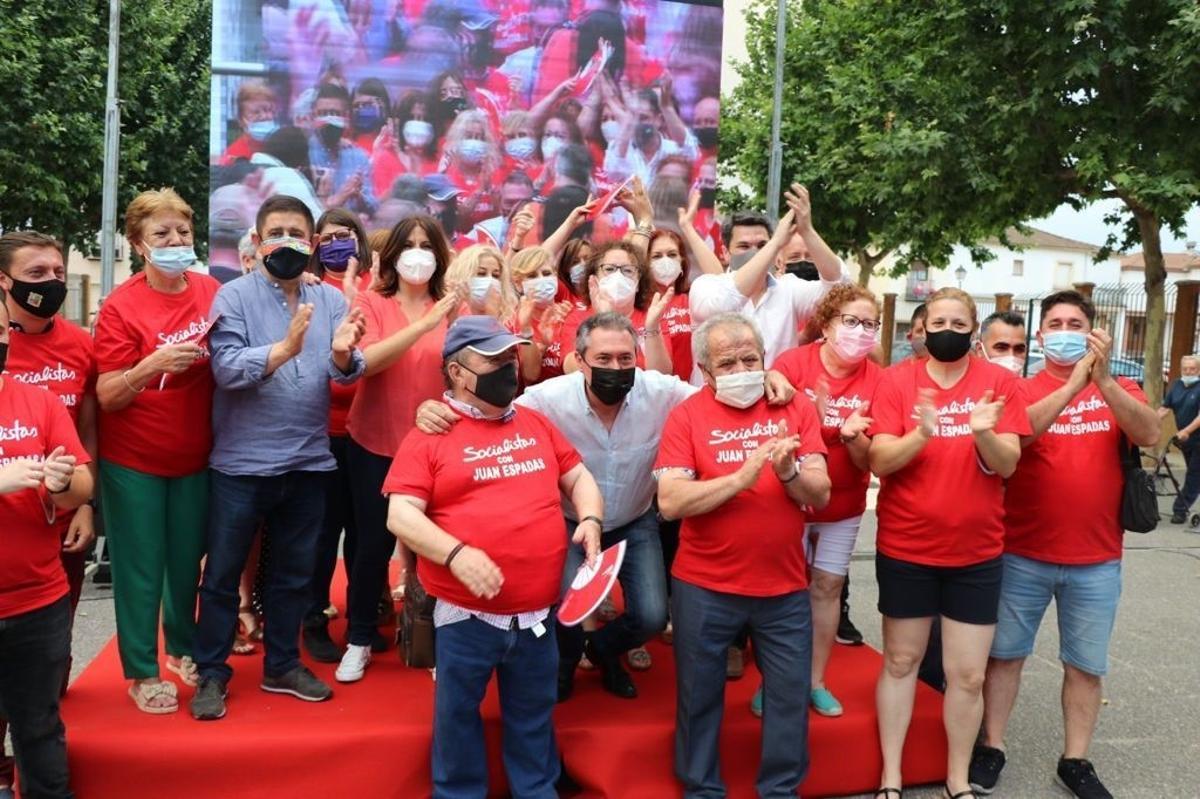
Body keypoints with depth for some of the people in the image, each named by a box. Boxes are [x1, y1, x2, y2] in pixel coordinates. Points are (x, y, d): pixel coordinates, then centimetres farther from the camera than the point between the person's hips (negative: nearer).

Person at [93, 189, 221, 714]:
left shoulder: (213, 293, -1)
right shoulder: (121, 305, -13)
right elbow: (106, 396, -14)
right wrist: (152, 365, -30)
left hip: (194, 458, 4)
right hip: (133, 462, -3)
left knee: (188, 561, 15)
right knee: (140, 567, 5)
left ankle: (183, 648, 36)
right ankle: (142, 672, 20)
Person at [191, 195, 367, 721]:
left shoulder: (330, 299, 6)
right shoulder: (234, 296, -4)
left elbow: (346, 373, -5)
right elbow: (225, 368, -18)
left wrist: (343, 352, -28)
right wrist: (285, 348, -33)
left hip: (309, 462, 4)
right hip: (242, 462, -3)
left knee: (294, 572, 15)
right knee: (223, 573, 6)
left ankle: (282, 666, 30)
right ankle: (211, 674, 20)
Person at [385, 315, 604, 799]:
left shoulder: (536, 424, 11)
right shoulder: (429, 436, -5)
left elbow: (578, 477, 18)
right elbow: (400, 515, -11)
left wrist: (590, 519, -2)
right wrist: (456, 553, -25)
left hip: (538, 612, 4)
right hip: (466, 615, -4)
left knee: (533, 718, 19)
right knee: (458, 714, 13)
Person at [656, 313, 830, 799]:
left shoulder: (795, 409, 0)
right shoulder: (686, 416, -7)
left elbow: (821, 494, -4)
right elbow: (670, 502, -18)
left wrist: (789, 473, -25)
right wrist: (741, 477, -26)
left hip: (784, 586, 2)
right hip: (704, 588, -2)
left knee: (790, 696, 13)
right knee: (699, 696, 13)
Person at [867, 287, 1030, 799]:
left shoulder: (1000, 382, -3)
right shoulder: (896, 379, -5)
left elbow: (1007, 465, -9)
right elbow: (879, 462, -13)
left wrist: (984, 433, -30)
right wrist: (919, 434, -31)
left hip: (977, 552, 1)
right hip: (905, 549, -1)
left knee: (968, 674, 7)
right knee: (900, 661, 12)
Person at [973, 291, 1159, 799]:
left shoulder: (1118, 389, 4)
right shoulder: (1021, 390, -2)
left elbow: (1149, 435, -16)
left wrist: (1102, 379, -29)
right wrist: (1075, 382, -30)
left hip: (1097, 560, 2)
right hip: (1022, 555, -1)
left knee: (1086, 665, 12)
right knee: (1005, 653, 9)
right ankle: (991, 748, 24)